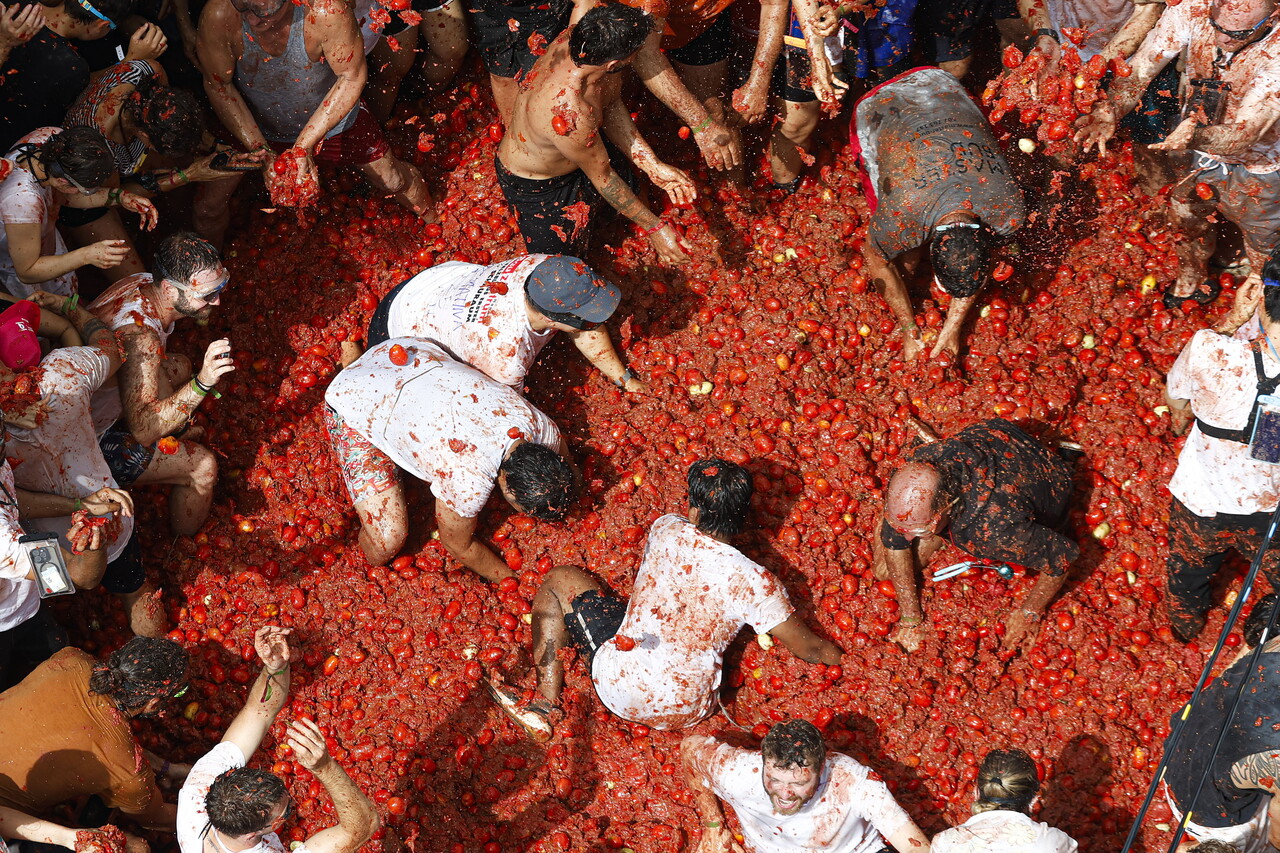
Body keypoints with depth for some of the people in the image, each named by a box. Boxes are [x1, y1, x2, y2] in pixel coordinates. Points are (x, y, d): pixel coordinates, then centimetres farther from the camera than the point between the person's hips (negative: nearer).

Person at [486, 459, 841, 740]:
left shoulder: (666, 530, -7)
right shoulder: (754, 581, -16)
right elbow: (806, 647, -6)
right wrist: (837, 655, 17)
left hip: (619, 687, -1)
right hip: (683, 713, 1)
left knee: (559, 580, 20)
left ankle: (546, 701, 10)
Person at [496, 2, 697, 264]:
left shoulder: (575, 40, -26)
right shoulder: (569, 115, -46)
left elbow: (611, 106, -10)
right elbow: (602, 178, -28)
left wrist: (653, 165, -14)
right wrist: (654, 228, -18)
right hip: (534, 187, -7)